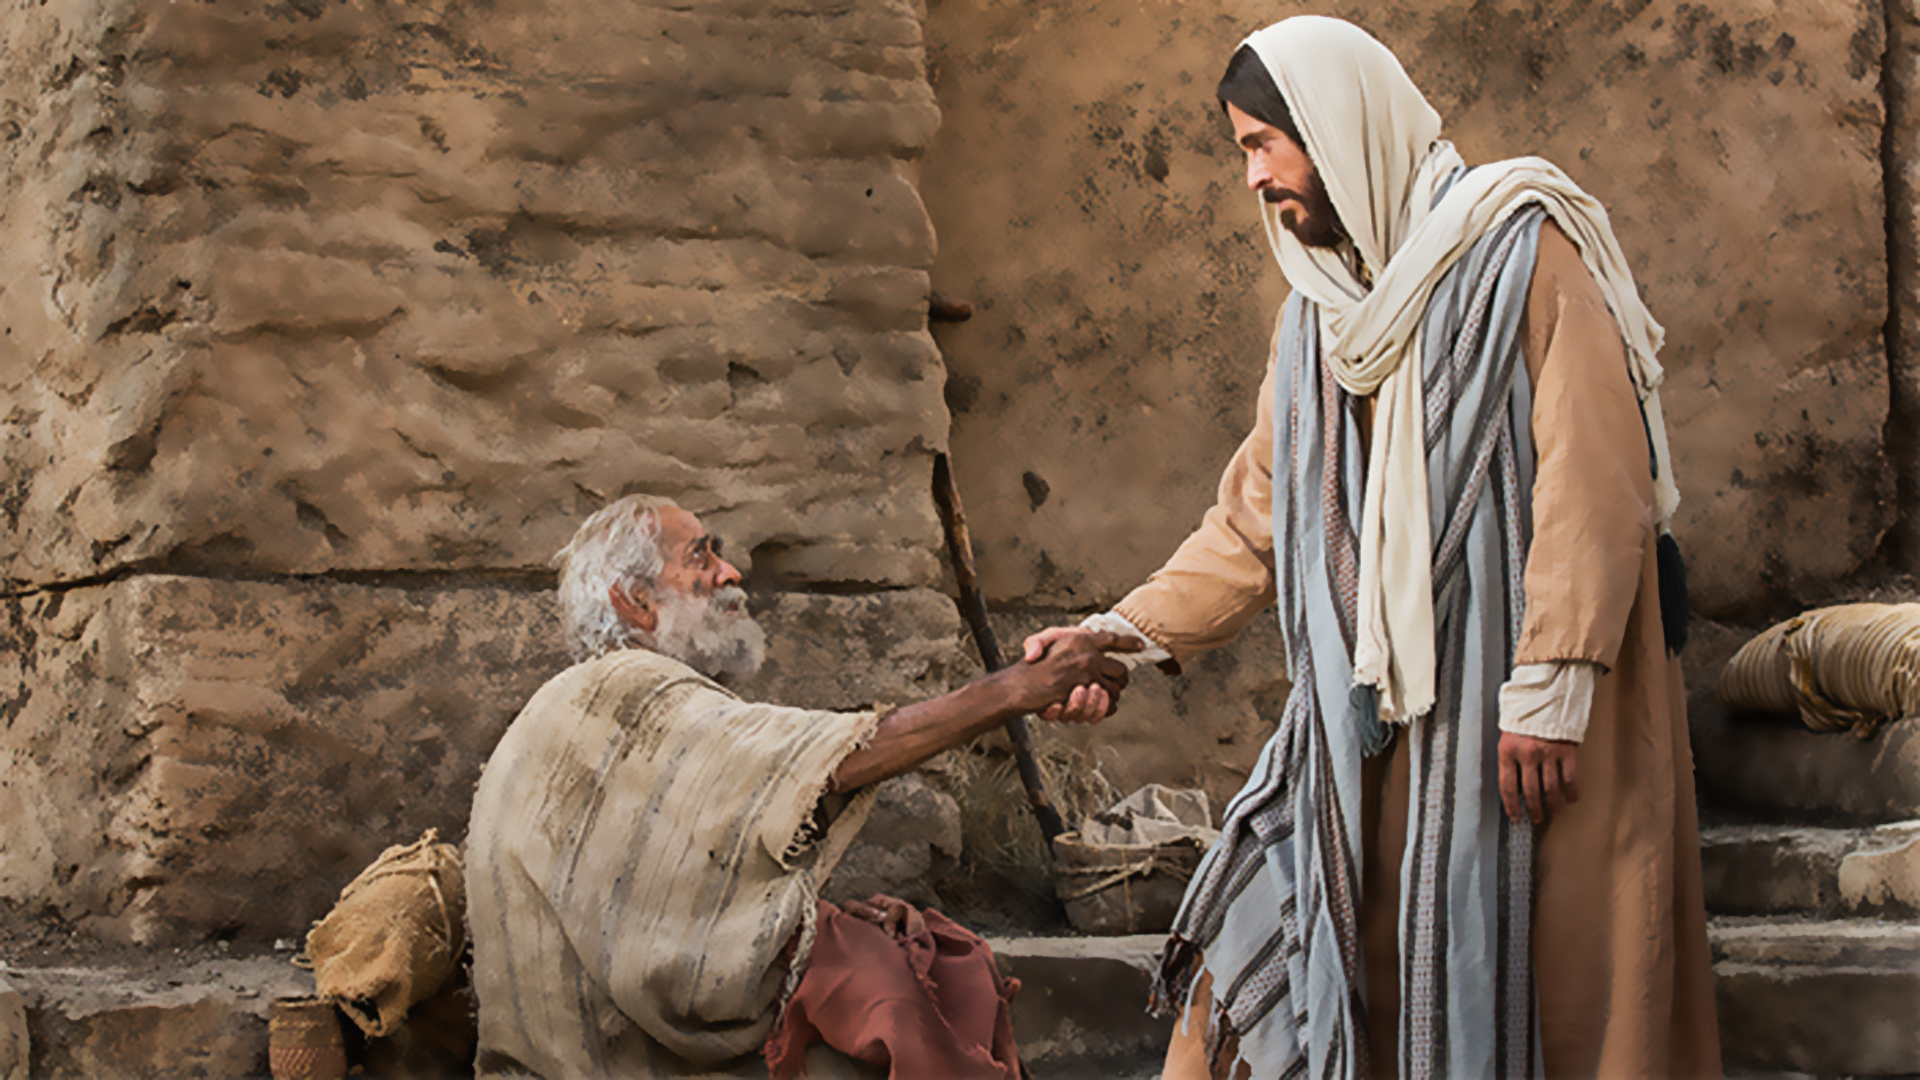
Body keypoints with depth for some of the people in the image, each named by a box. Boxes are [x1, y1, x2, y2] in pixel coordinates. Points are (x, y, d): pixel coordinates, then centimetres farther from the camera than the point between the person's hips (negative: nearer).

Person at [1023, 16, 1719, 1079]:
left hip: (1508, 704, -6)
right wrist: (1131, 630, 5)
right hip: (1373, 717, 6)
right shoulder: (1319, 315, 17)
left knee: (1519, 984, -4)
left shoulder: (1518, 246, -5)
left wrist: (1550, 689, -20)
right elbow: (1257, 518, 18)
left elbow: (1594, 476, -13)